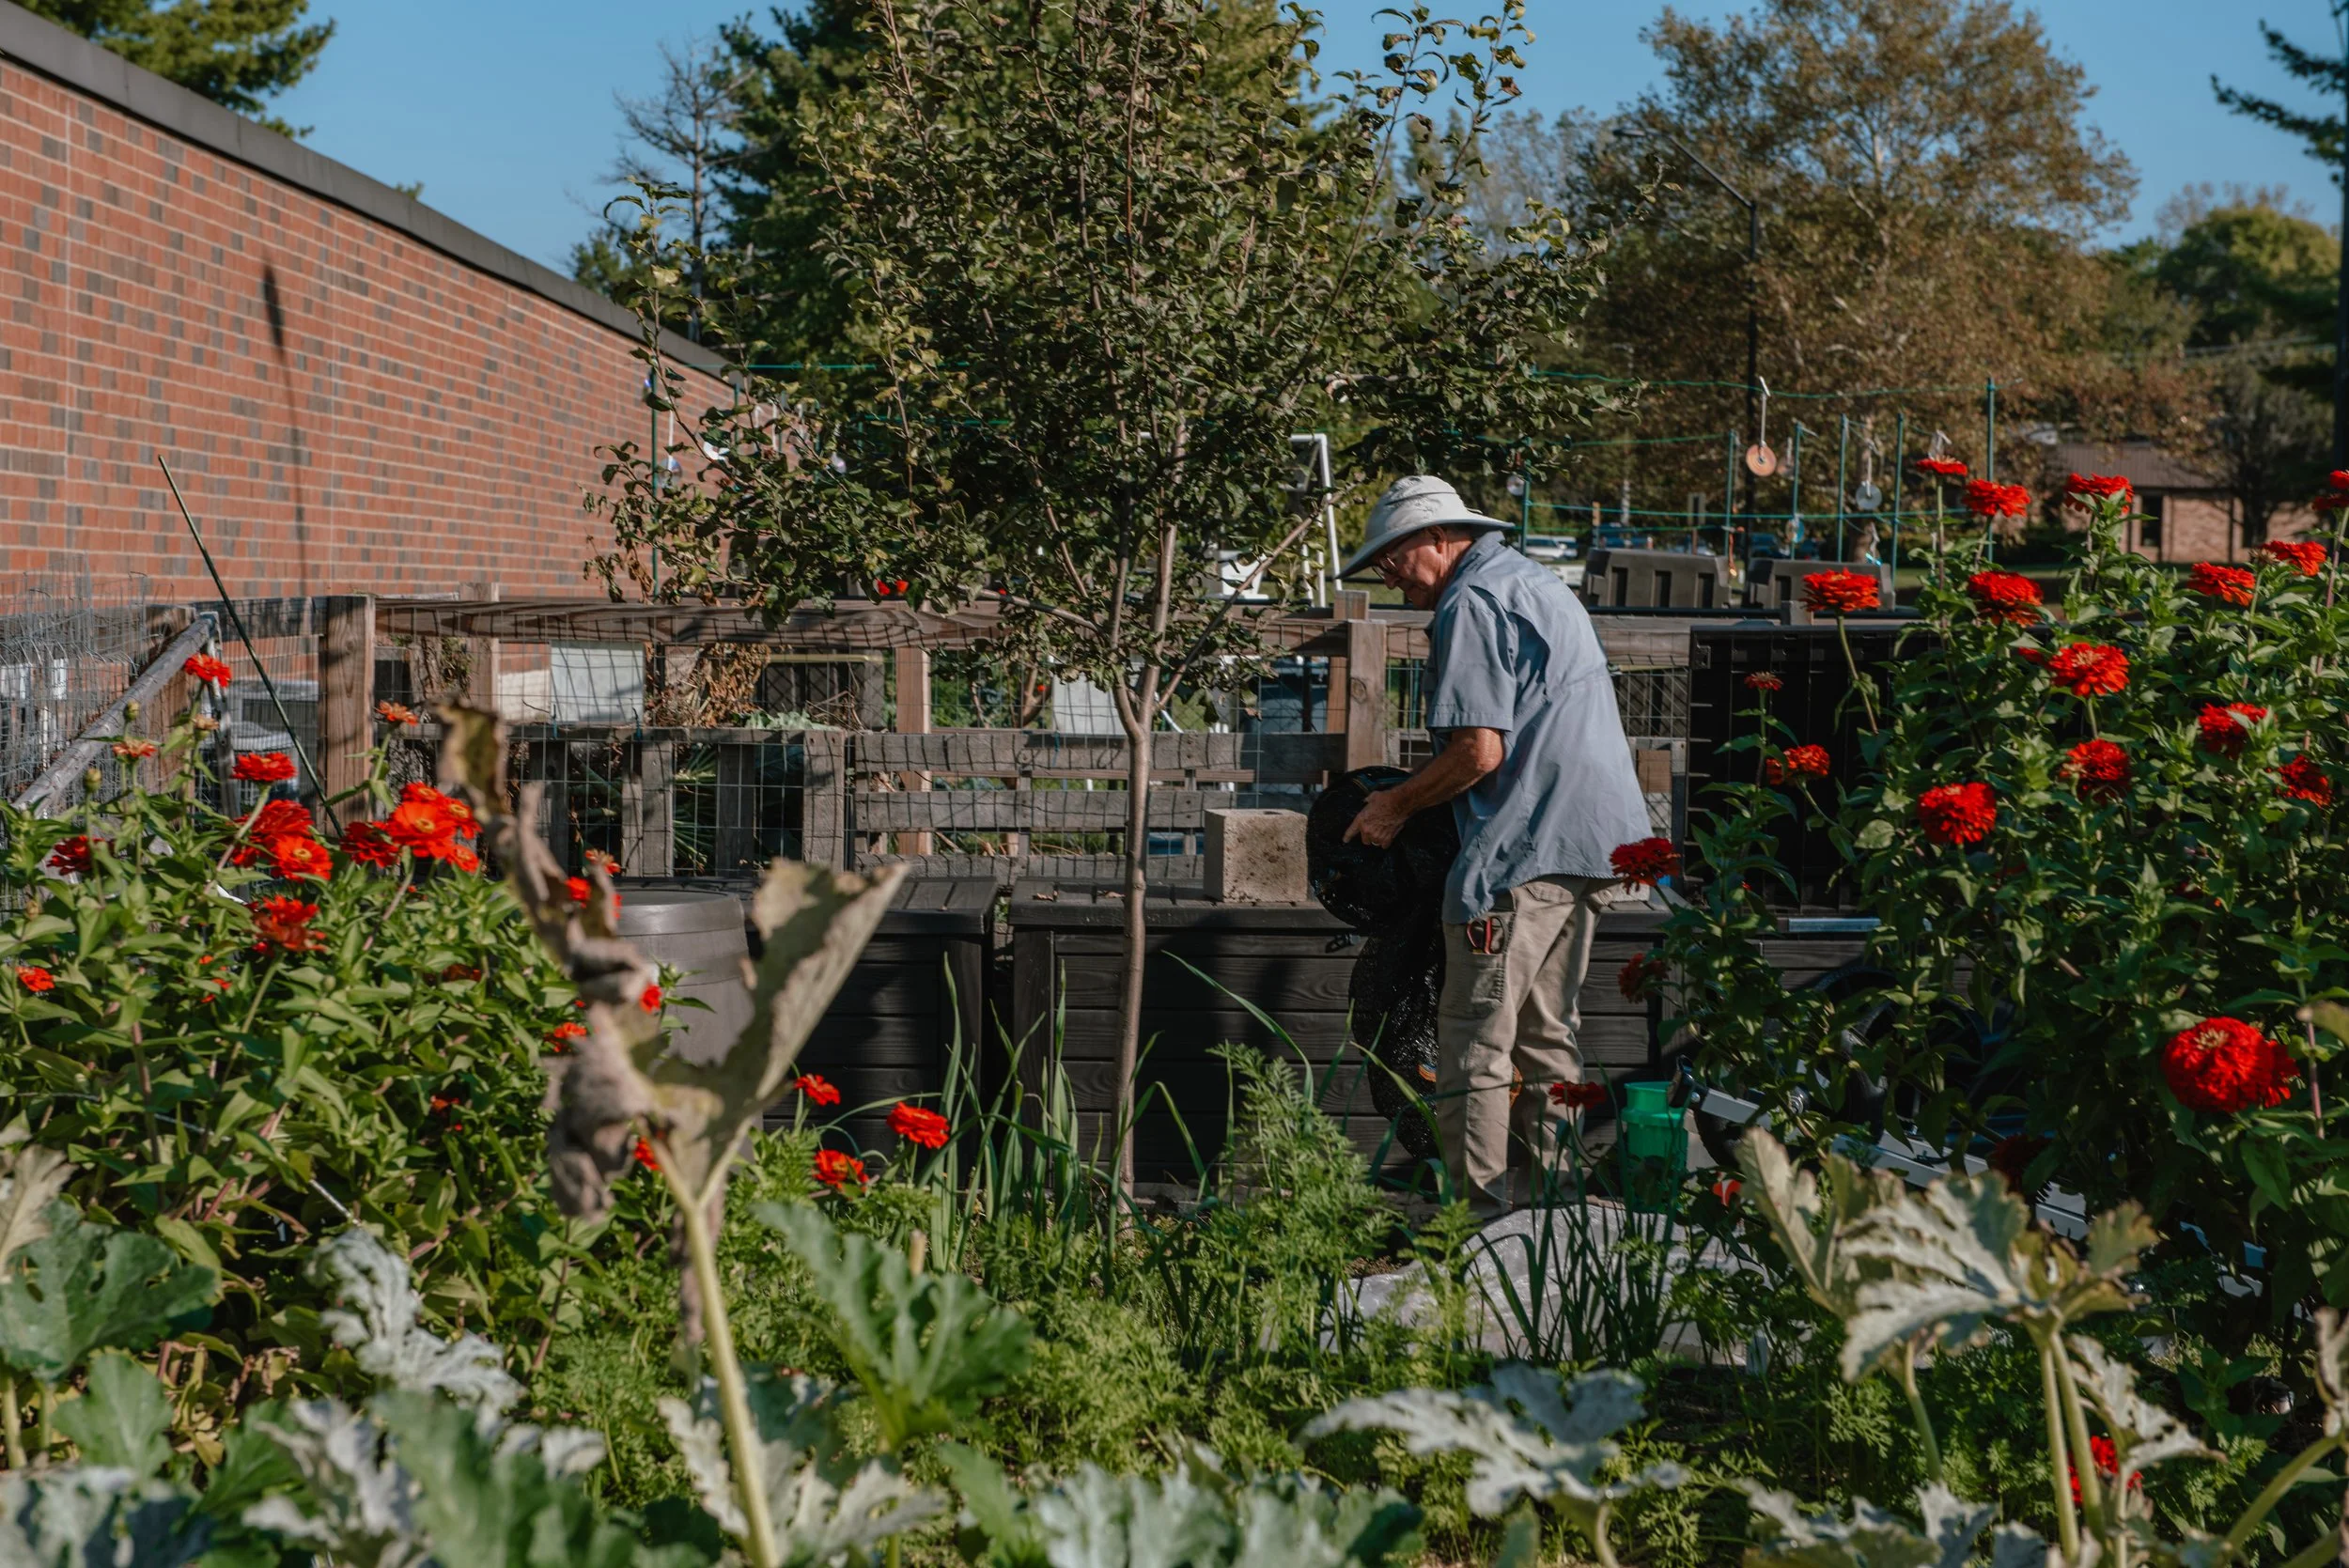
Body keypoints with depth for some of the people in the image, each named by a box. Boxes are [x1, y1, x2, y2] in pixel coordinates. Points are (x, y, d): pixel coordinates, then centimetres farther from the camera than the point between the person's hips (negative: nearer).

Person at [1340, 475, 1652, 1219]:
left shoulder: (1472, 604, -10)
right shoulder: (1539, 585, 22)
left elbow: (1479, 750, -18)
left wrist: (1394, 804, -5)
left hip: (1523, 848, -10)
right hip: (1595, 844, 10)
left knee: (1476, 1045, -6)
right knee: (1545, 1038, 16)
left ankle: (1482, 1218, -8)